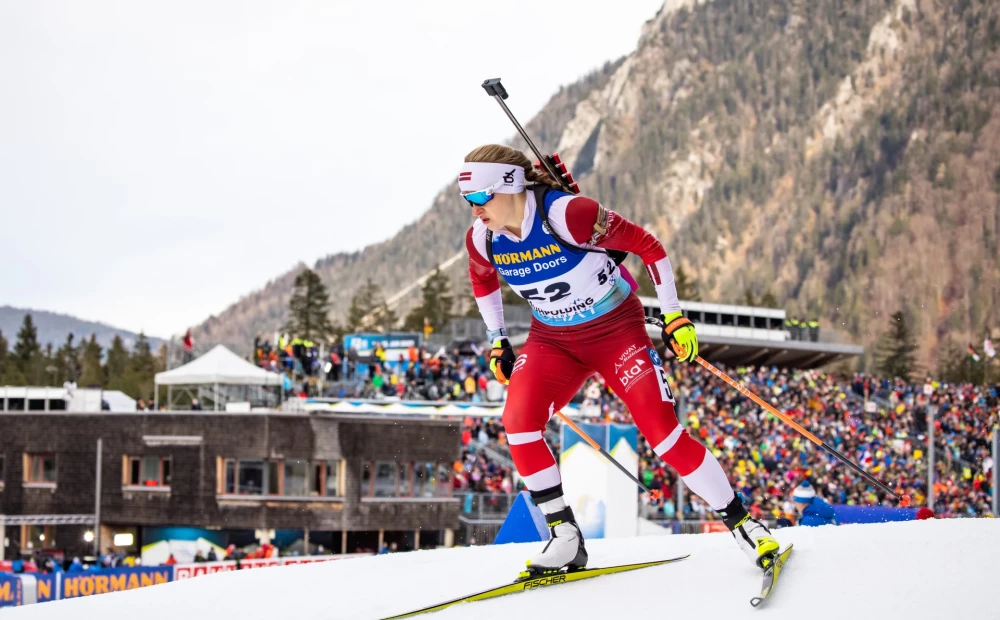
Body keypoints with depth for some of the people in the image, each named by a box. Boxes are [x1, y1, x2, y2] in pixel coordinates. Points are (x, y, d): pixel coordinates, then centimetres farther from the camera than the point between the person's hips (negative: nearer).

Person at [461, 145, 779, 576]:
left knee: (662, 431, -16)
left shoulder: (567, 215, -28)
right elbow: (483, 280, 16)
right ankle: (565, 540, -10)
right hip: (553, 340, 5)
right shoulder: (482, 240, -10)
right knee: (518, 421, -20)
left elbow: (647, 246, -18)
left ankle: (741, 522, 0)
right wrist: (497, 343, 14)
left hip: (617, 330, -5)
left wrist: (675, 318, -16)